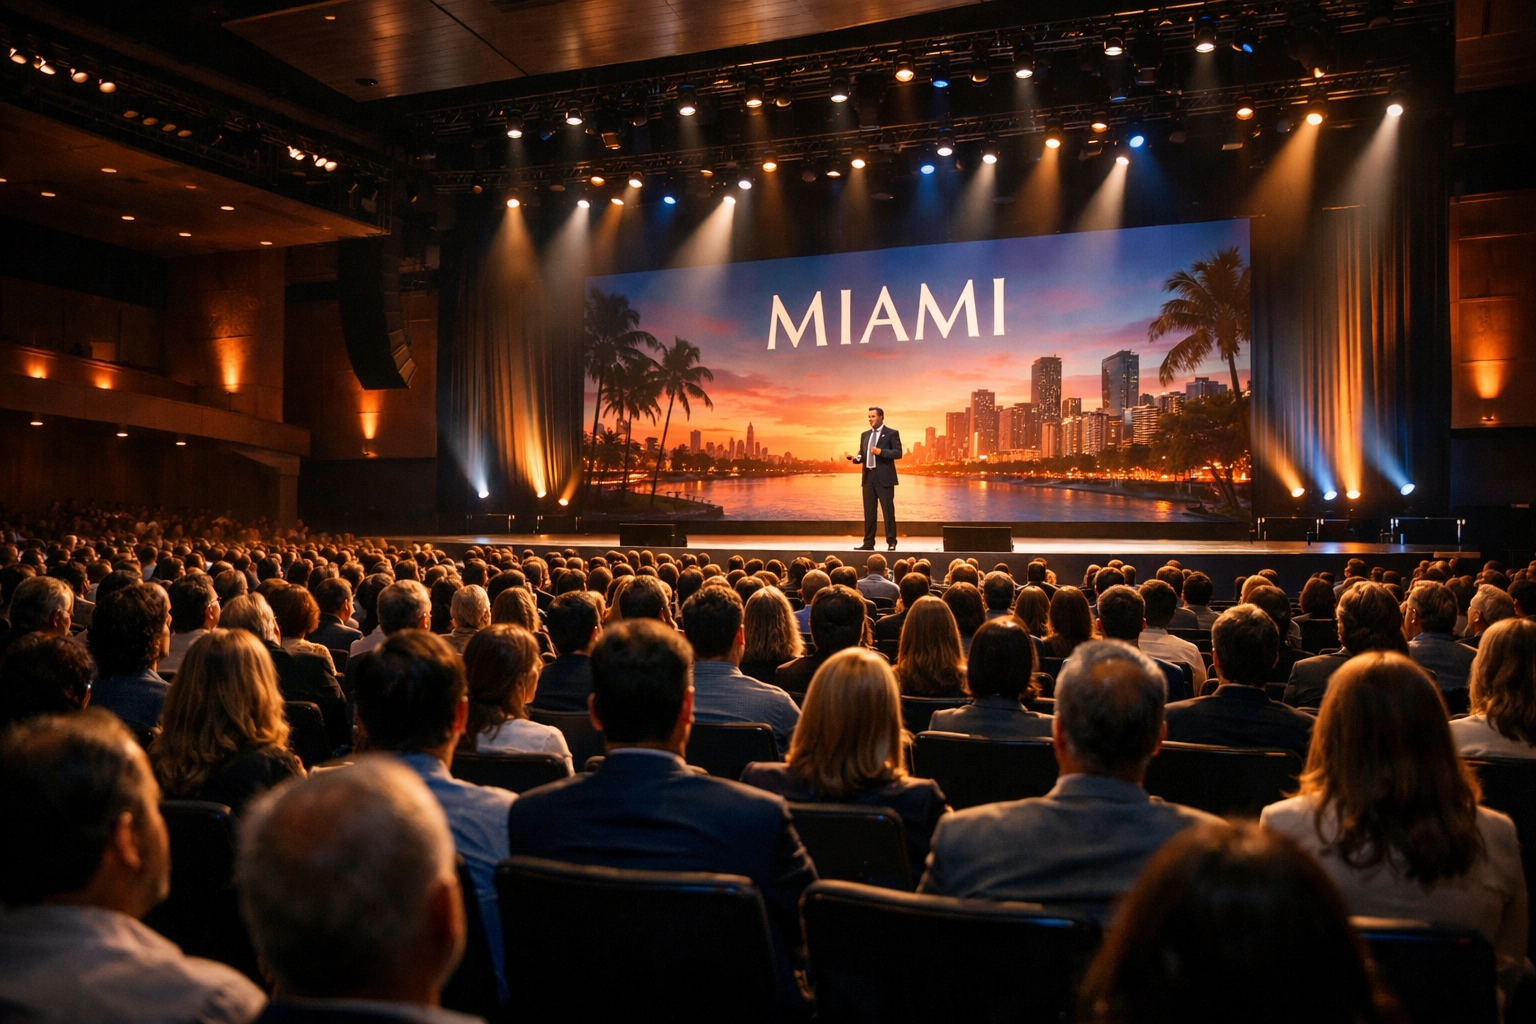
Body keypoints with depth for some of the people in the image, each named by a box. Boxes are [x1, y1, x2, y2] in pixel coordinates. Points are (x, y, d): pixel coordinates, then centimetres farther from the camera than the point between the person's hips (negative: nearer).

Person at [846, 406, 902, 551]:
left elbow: (898, 453, -10)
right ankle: (868, 543, 10)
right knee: (869, 511, 6)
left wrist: (881, 451, -22)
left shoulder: (891, 433, -1)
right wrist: (855, 458, -4)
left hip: (884, 478, -6)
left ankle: (891, 542, 4)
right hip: (868, 477, 6)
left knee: (888, 510, -2)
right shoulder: (865, 435, 16)